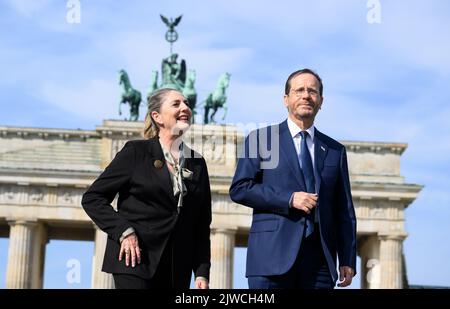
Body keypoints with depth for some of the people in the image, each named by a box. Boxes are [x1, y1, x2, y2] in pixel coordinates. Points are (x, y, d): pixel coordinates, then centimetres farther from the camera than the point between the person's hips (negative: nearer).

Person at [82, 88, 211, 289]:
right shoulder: (136, 152, 1)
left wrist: (202, 272, 6)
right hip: (136, 260, -5)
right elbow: (92, 198, 1)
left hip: (177, 270, 5)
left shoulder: (197, 163, 14)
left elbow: (202, 225, 15)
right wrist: (123, 231, -12)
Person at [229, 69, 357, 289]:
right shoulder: (260, 139, 8)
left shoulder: (335, 150, 17)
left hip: (320, 261, 3)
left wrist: (348, 261, 6)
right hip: (272, 255, -3)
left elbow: (344, 211, 14)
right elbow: (239, 189, -1)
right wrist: (289, 199, -11)